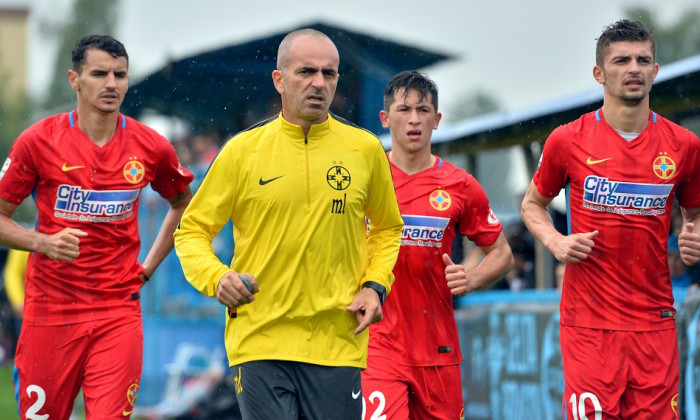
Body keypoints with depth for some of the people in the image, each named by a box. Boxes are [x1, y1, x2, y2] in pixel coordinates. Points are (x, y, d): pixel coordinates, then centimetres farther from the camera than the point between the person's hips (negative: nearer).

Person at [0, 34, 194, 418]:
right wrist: (44, 243, -16)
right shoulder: (38, 141, -3)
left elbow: (183, 205, 21)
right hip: (50, 311, -1)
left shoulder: (150, 147, 2)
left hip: (119, 311, 1)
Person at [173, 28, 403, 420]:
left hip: (338, 342, 1)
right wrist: (216, 277, -11)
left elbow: (387, 228, 21)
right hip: (260, 340, -1)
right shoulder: (242, 151, 2)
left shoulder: (366, 150, 6)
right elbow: (192, 230, 8)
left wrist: (375, 286, 5)